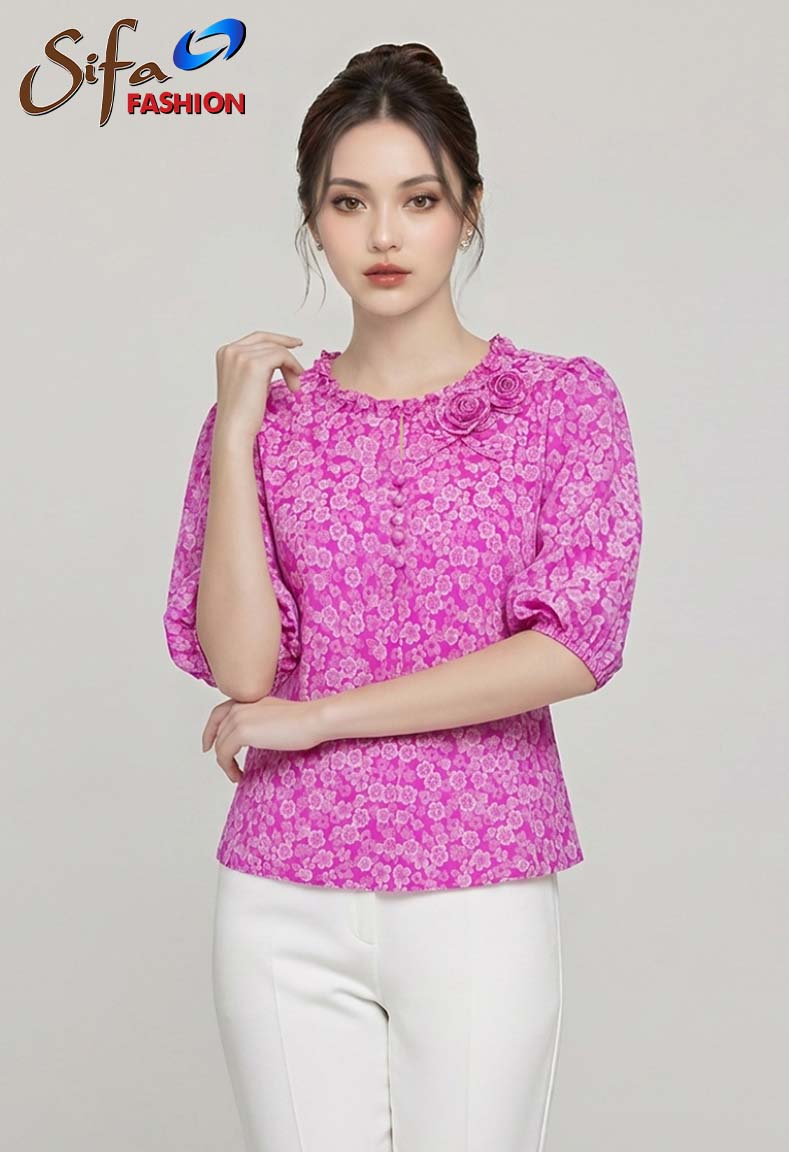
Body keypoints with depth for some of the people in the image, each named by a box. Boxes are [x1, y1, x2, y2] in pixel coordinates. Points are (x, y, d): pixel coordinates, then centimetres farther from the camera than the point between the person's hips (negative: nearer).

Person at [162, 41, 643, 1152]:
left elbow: (575, 646, -12)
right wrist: (237, 434, -8)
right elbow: (237, 663, -5)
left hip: (478, 895, -1)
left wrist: (314, 716, -10)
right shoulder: (265, 413, 5)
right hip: (286, 900, 2)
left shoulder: (565, 401, 0)